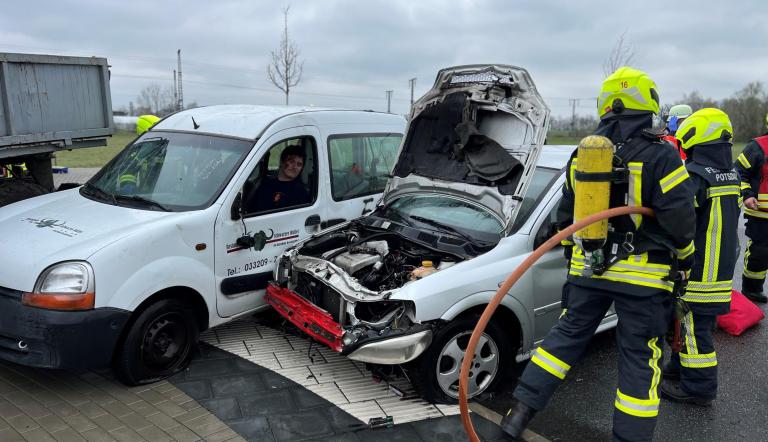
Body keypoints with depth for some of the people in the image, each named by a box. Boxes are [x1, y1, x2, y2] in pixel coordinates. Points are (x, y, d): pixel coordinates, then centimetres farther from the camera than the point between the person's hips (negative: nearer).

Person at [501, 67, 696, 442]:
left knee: (567, 333, 15)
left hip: (588, 267, 5)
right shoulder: (659, 157, -12)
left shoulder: (582, 156, 5)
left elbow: (566, 213, 14)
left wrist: (571, 247, 29)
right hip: (642, 274, -4)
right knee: (640, 357, 8)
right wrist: (685, 256, 7)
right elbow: (680, 218, -12)